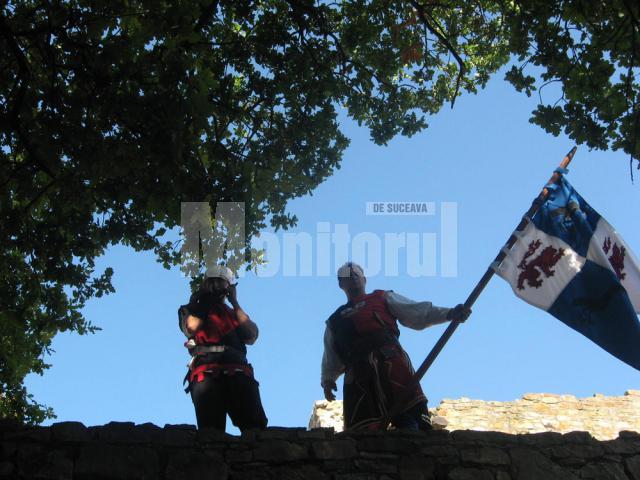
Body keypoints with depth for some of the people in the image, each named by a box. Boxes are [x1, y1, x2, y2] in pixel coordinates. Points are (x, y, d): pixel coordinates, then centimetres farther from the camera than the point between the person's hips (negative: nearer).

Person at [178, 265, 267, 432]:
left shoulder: (233, 313, 32)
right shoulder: (192, 309, 26)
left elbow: (251, 337, 13)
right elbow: (192, 327, 1)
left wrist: (234, 303, 17)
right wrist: (205, 301, 13)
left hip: (238, 372, 2)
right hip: (206, 371, -2)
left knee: (256, 426, -18)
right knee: (211, 430, -15)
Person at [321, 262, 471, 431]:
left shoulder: (382, 298, 26)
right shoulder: (335, 321, 32)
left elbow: (415, 312, 12)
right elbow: (331, 359, 27)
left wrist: (448, 313, -4)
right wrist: (327, 380, 5)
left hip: (390, 361, -1)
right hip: (358, 376, 2)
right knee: (362, 432, -15)